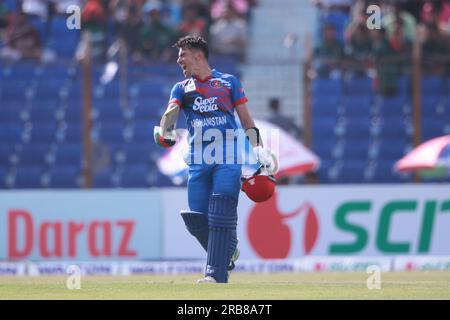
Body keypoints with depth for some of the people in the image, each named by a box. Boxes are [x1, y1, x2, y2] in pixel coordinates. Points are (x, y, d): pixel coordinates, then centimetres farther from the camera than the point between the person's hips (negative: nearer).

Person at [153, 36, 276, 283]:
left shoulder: (229, 82, 14)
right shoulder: (182, 88, 18)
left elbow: (246, 118, 12)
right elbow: (171, 110, -1)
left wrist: (258, 148, 0)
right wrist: (163, 132, -22)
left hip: (228, 159, -3)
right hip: (198, 159, 3)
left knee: (221, 214, -14)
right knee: (197, 220, -5)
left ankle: (216, 274, -16)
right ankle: (227, 251, 22)